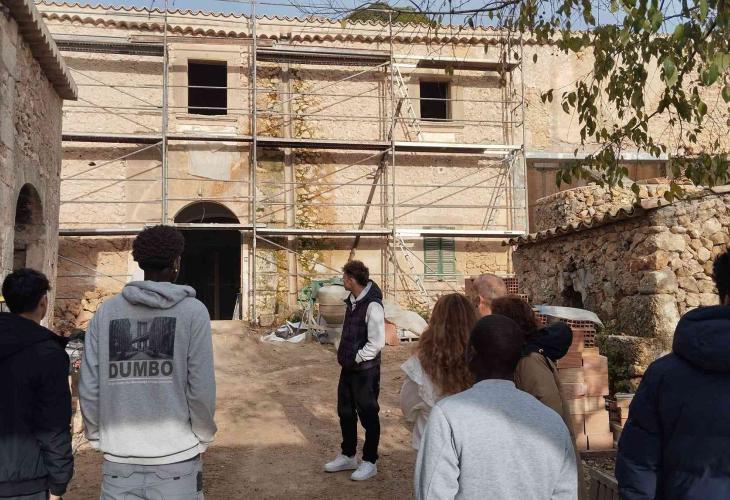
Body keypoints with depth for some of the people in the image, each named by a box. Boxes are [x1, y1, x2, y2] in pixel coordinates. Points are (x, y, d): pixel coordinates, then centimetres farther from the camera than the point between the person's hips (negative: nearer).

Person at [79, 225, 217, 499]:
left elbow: (89, 388, 0)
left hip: (119, 461, 3)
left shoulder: (106, 312, 3)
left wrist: (99, 437, 14)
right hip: (175, 459, -2)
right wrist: (203, 437, 7)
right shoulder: (193, 311, -6)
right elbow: (201, 388, -9)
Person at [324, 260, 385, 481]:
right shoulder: (352, 301, 7)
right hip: (348, 368, 9)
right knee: (345, 413, 18)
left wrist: (357, 358, -15)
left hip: (365, 370, -9)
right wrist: (344, 355, 7)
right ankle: (348, 456, 35)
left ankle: (369, 462, 20)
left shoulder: (372, 305, -21)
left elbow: (377, 342, -22)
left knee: (368, 415, 6)